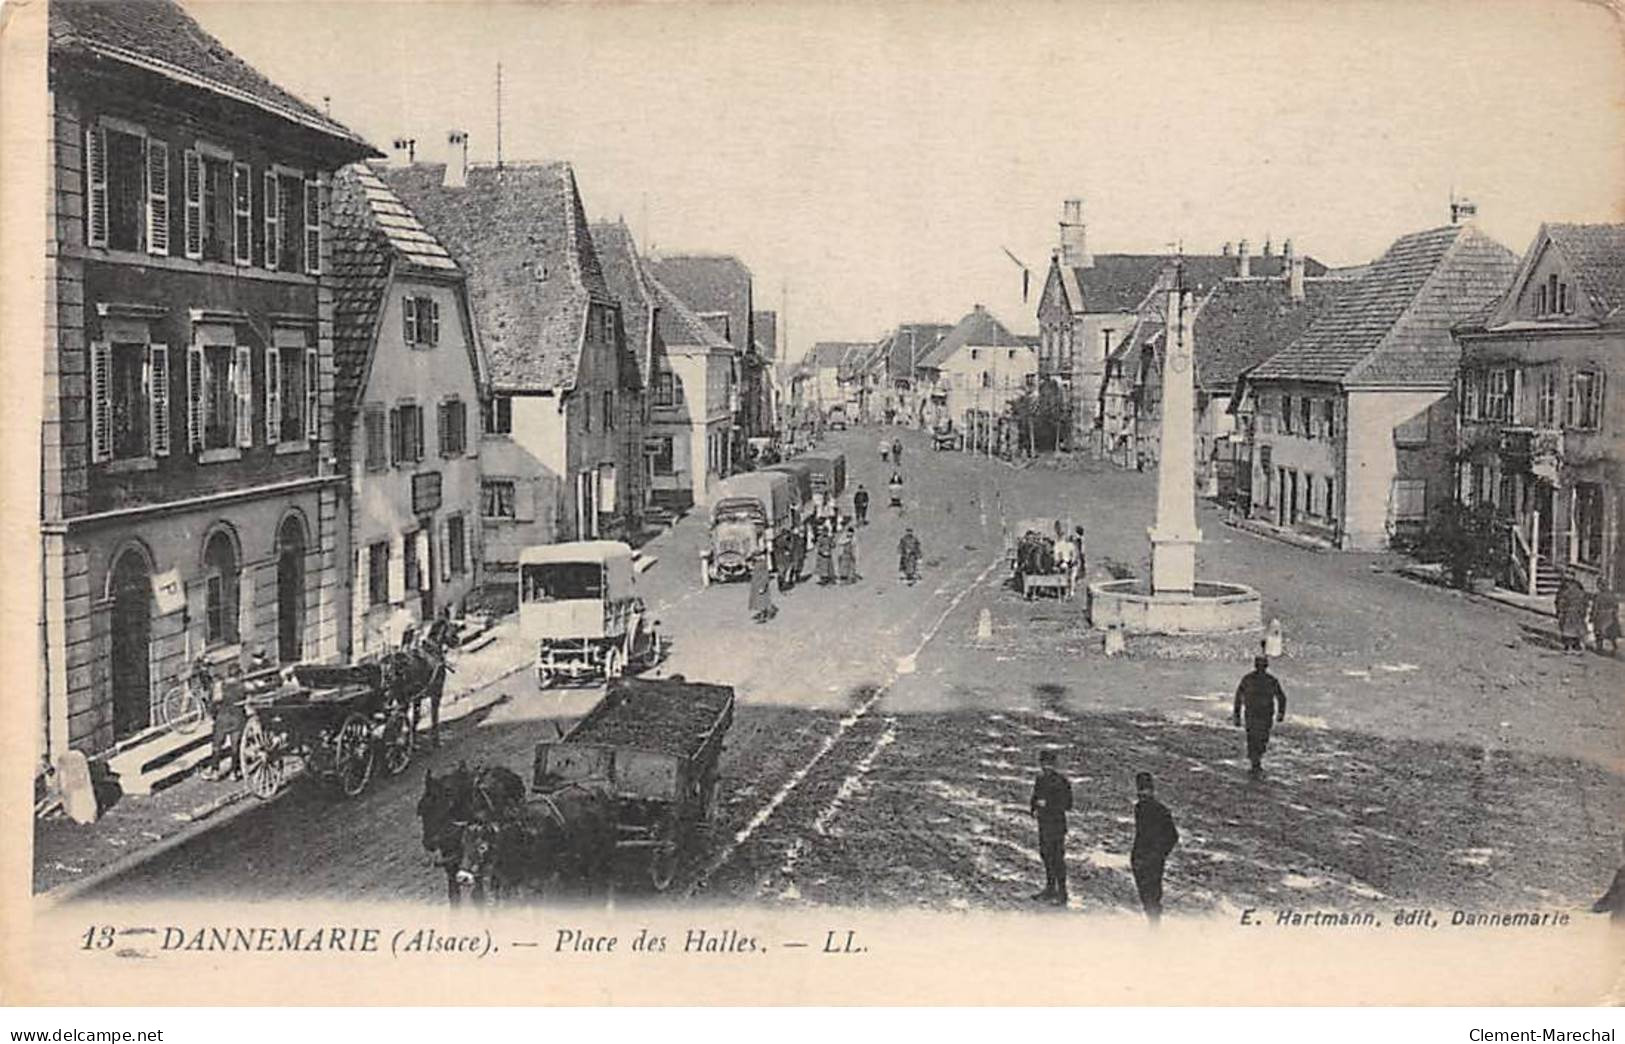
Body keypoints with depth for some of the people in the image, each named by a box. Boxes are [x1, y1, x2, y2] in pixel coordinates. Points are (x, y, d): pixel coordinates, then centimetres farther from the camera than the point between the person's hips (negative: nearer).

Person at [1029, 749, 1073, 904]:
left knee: (1057, 858, -7)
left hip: (1057, 823, -8)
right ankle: (1050, 889, 28)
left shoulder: (1060, 781, -15)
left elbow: (1067, 804, -16)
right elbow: (1035, 797, 20)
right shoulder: (1040, 779, 9)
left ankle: (1062, 893, -1)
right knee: (1046, 855, 16)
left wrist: (1047, 804, -19)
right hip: (1043, 822, 8)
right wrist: (1034, 810, 1)